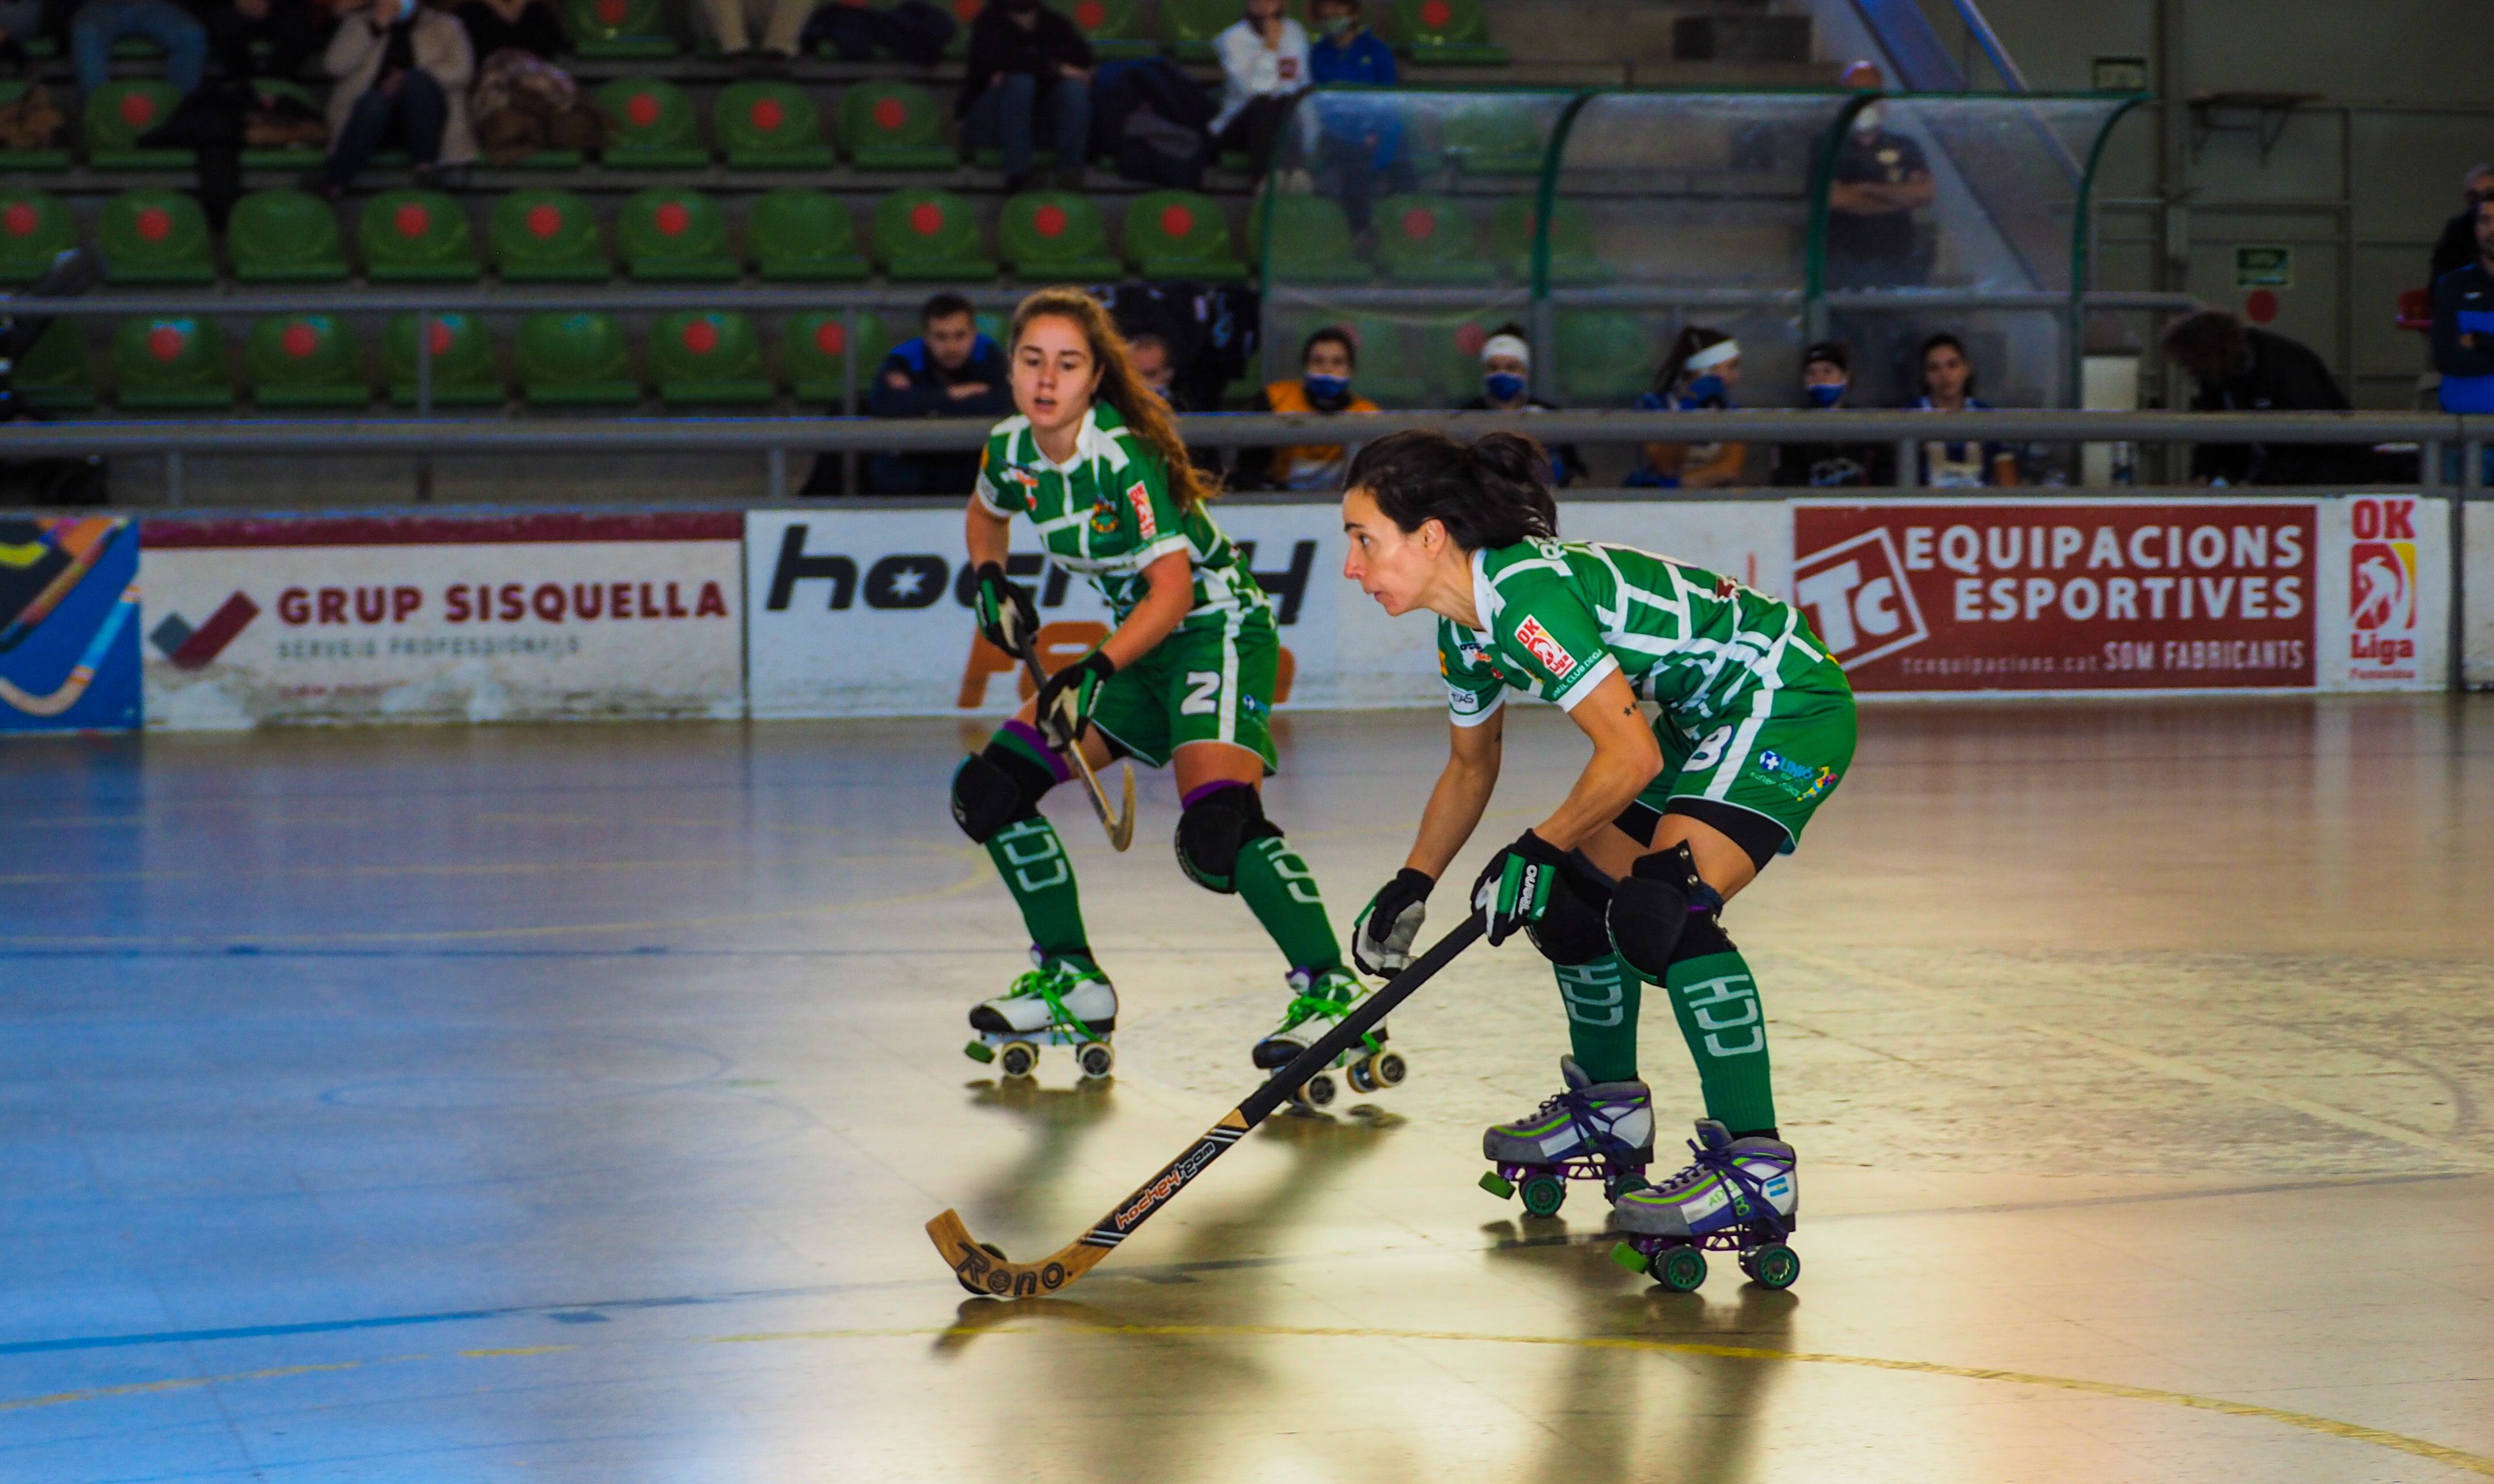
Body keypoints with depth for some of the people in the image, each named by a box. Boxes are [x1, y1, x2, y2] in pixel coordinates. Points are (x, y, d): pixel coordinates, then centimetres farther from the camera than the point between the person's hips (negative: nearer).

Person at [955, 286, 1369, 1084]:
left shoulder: (1123, 457, -23)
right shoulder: (1011, 450, -1)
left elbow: (1173, 588, -26)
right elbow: (986, 513, 23)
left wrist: (1096, 672, -34)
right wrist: (990, 579, 5)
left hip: (1219, 633, -8)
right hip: (1140, 645, 8)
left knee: (1217, 825, -30)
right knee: (990, 789, 2)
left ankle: (1333, 993, -22)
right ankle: (1072, 982, 14)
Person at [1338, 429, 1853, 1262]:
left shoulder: (1529, 594, -27)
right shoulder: (1466, 629, 4)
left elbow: (1631, 758, -27)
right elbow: (1470, 766, 23)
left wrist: (1536, 851, -16)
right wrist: (1411, 887, 19)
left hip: (1789, 706, -10)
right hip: (1703, 721, 10)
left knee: (1659, 910, -24)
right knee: (1570, 900, 12)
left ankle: (1757, 1168, -22)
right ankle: (1609, 1114, 33)